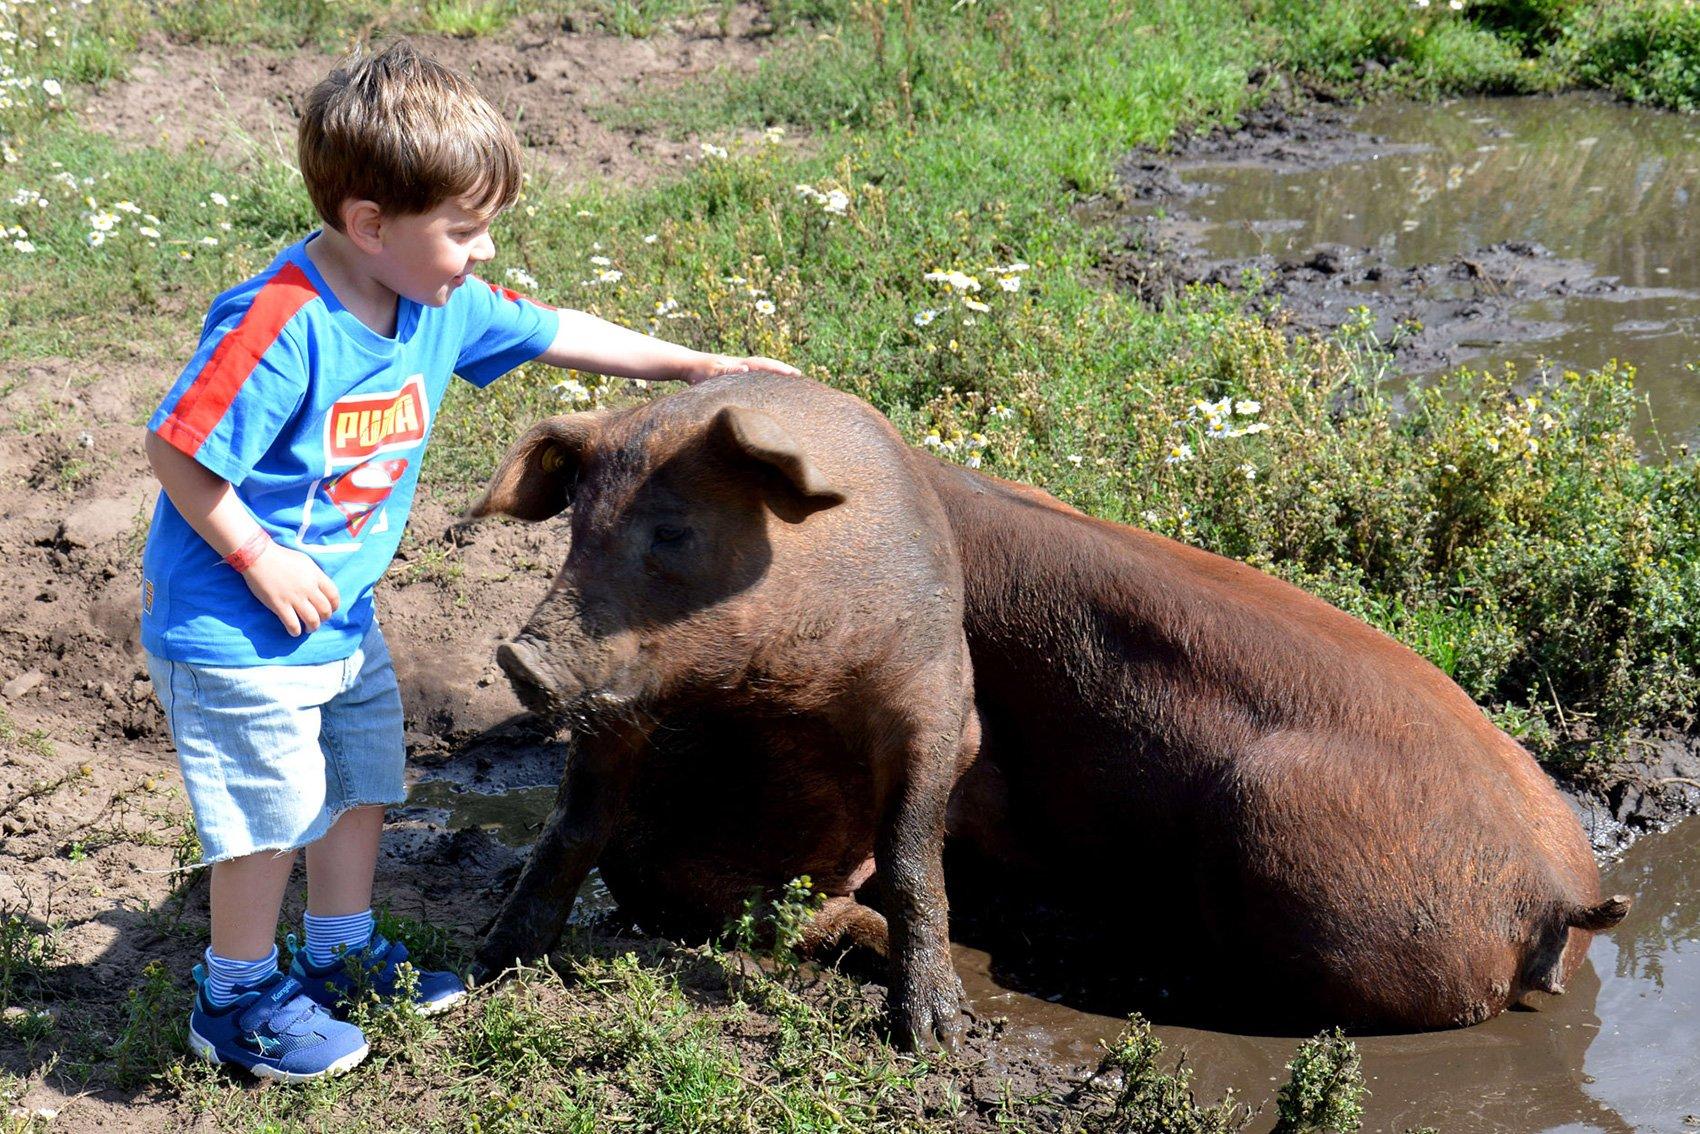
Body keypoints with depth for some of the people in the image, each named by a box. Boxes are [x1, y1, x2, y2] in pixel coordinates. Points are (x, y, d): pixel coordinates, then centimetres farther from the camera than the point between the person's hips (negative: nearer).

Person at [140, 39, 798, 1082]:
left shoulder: (444, 305, -4)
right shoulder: (281, 326, -29)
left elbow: (558, 334, 8)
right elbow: (178, 451, -25)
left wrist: (701, 366, 10)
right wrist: (259, 560, -22)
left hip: (346, 613, 8)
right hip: (239, 630, -8)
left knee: (364, 779, 21)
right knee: (276, 810, 2)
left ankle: (342, 952, 42)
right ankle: (237, 999, 22)